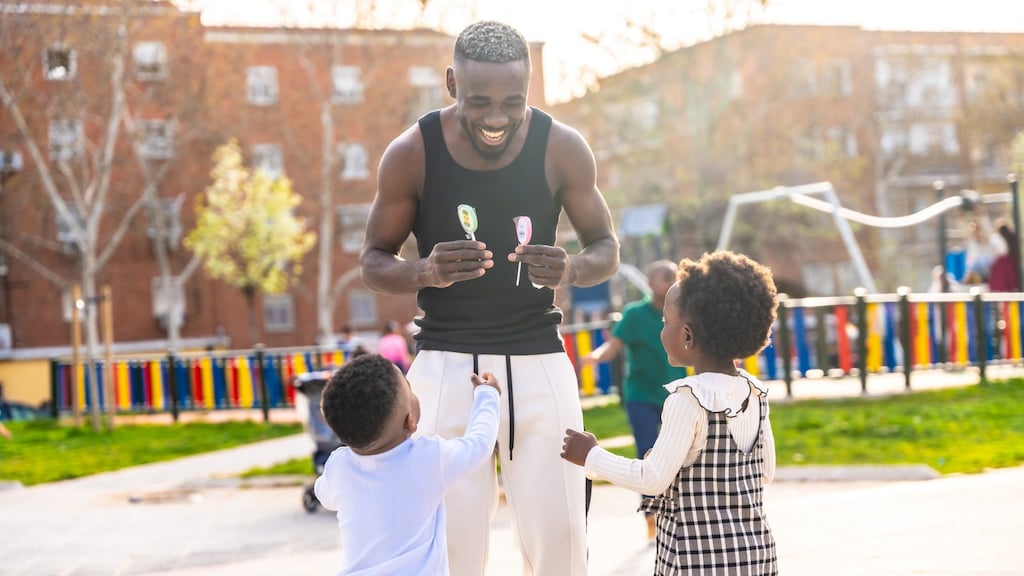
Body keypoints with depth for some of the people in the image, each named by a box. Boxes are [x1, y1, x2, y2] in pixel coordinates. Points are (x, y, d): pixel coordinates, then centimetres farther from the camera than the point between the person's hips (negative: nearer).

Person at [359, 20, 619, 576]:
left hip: (538, 362, 1)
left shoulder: (563, 148, -6)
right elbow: (373, 260, 1)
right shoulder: (411, 153, -9)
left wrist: (572, 270, -20)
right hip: (447, 363, -1)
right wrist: (424, 273, -22)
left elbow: (607, 248, 5)